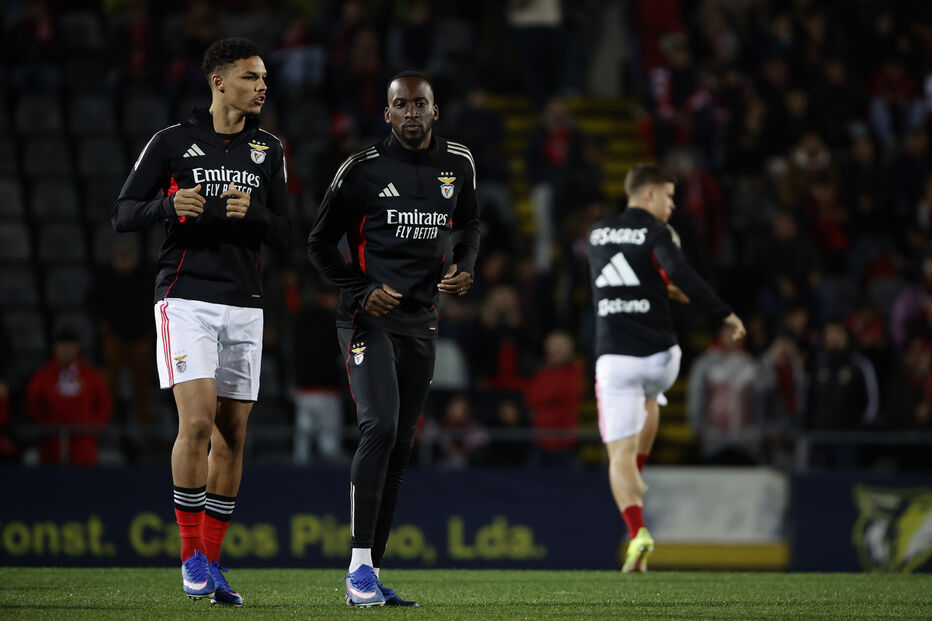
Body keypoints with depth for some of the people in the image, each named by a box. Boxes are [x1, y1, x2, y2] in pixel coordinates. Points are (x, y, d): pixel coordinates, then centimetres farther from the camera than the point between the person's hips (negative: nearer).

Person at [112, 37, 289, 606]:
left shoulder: (268, 151, 11)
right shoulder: (172, 143, 1)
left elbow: (283, 234, 10)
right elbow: (123, 214, 2)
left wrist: (250, 212, -11)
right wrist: (169, 206, -18)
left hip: (243, 305, 4)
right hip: (186, 298, -4)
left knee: (232, 435, 3)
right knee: (197, 421, -18)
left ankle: (212, 562, 12)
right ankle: (191, 554, -8)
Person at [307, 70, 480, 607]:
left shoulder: (458, 164, 7)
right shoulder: (363, 170, -7)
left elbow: (469, 224, 25)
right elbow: (321, 243, 2)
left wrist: (465, 269, 5)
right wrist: (362, 291, -11)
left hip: (421, 320, 5)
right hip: (370, 317, -5)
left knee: (400, 447, 7)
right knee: (380, 426, -23)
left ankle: (373, 575, 13)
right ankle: (359, 567, -21)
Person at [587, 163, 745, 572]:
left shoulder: (597, 233, 12)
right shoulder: (656, 233, -6)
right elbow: (680, 274, -23)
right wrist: (725, 315, -18)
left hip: (614, 357, 2)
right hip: (659, 356, -2)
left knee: (620, 455, 0)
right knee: (647, 399, 36)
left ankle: (637, 532, -19)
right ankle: (637, 479, 35)